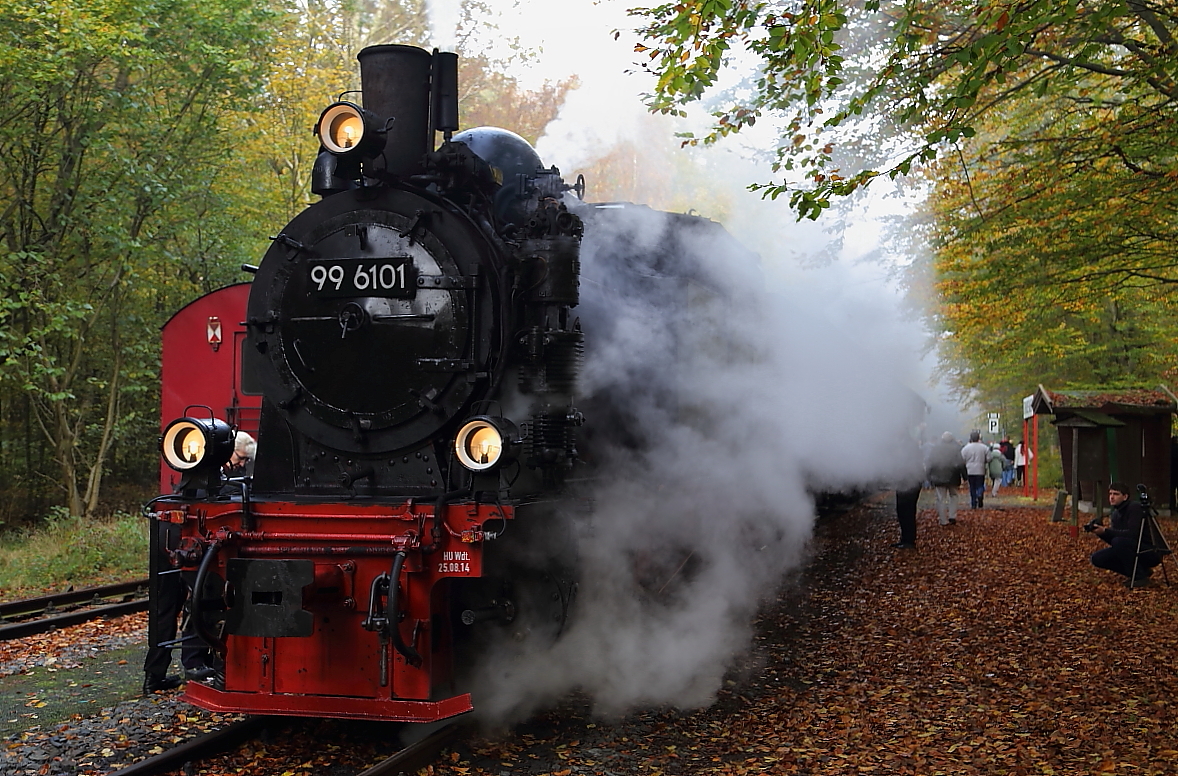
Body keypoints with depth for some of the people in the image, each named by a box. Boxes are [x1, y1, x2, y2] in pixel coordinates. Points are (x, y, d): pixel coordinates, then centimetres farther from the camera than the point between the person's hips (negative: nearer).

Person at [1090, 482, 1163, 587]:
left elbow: (1132, 534, -28)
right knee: (1097, 558, -3)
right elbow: (1112, 539, 6)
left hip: (1152, 552, -9)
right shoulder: (1115, 514, 7)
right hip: (1133, 552, 9)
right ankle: (1143, 570, 6)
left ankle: (1140, 576, -14)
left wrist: (1106, 531, -28)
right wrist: (1101, 532, -13)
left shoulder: (1134, 508, -17)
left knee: (1119, 541, -32)